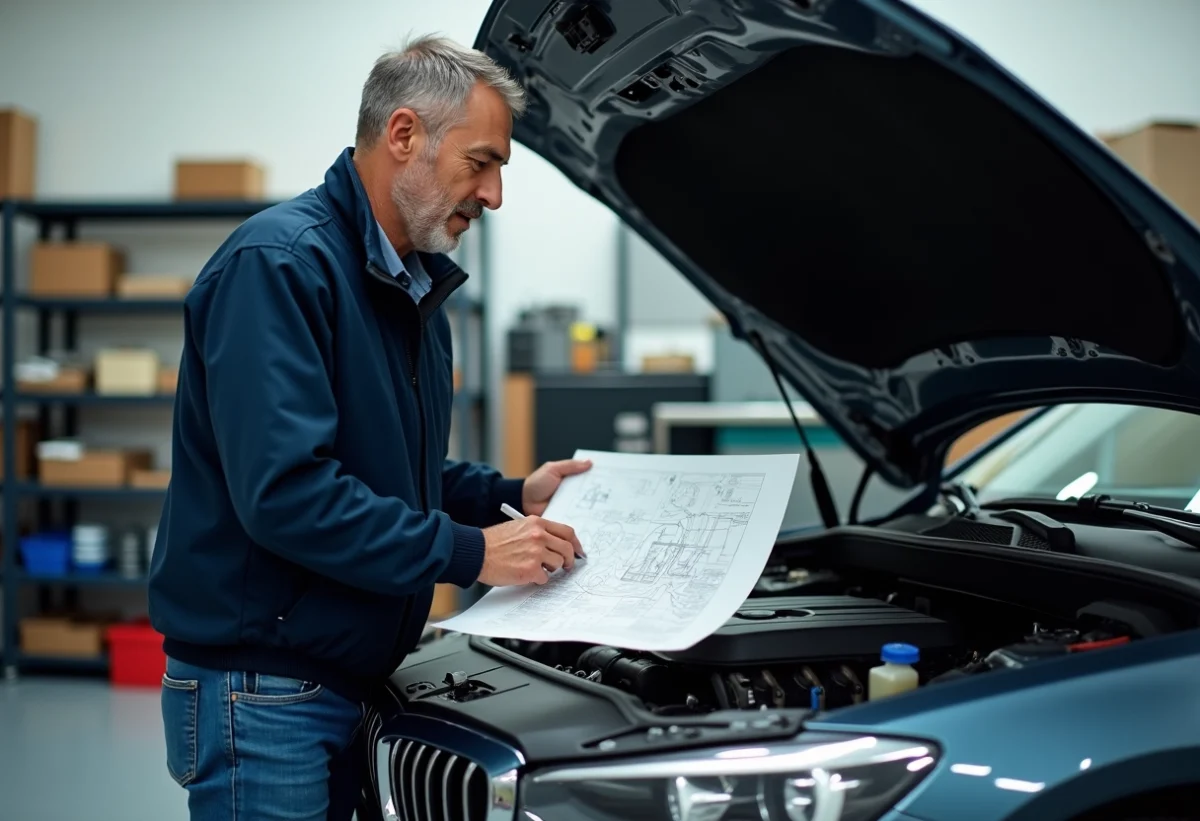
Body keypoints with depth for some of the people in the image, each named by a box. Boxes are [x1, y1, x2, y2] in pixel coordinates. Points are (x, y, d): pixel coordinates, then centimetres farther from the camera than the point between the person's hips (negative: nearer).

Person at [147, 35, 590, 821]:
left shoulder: (416, 289, 14)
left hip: (352, 685, 9)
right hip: (260, 691, -9)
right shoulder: (278, 263, -18)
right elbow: (285, 492, -27)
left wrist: (511, 496, 8)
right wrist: (470, 552, -23)